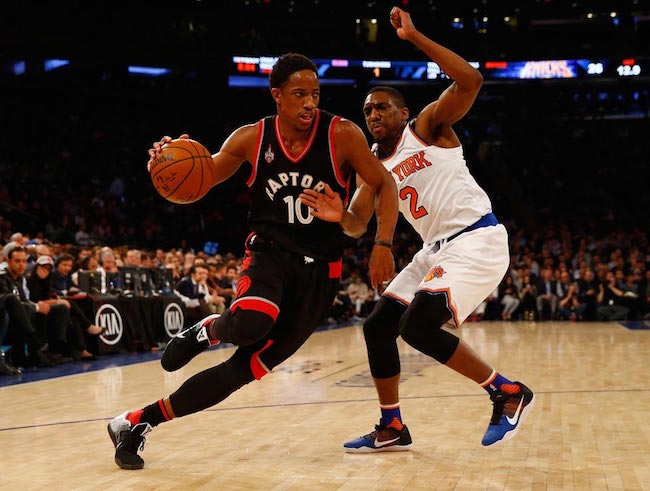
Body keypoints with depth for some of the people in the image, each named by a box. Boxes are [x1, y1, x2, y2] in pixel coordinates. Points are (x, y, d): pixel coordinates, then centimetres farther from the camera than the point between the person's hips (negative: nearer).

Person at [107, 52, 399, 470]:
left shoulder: (342, 135, -9)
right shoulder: (252, 139, -3)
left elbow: (385, 185, -3)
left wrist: (383, 244, -17)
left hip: (318, 270, 0)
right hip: (269, 251, 0)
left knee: (247, 367, -5)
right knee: (250, 324, -36)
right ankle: (208, 330, 3)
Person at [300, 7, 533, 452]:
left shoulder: (428, 126, -3)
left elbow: (470, 81, -19)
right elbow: (359, 225, 10)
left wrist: (415, 37, -20)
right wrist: (338, 216, -14)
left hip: (477, 241, -8)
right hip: (438, 249, 9)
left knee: (417, 326, -22)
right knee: (378, 325, 7)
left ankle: (509, 394, -7)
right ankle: (391, 429, 21)